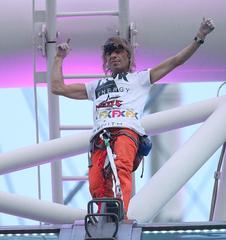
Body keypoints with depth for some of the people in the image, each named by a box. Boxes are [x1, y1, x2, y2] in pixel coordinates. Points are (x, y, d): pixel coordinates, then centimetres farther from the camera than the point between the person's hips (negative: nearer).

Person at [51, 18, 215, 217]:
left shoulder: (139, 78, 30)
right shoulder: (96, 86, 38)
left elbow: (175, 61, 24)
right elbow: (58, 88, 38)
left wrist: (199, 38, 15)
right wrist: (60, 58, 43)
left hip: (127, 131, -4)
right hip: (100, 136, 4)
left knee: (122, 168, -36)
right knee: (97, 187, -21)